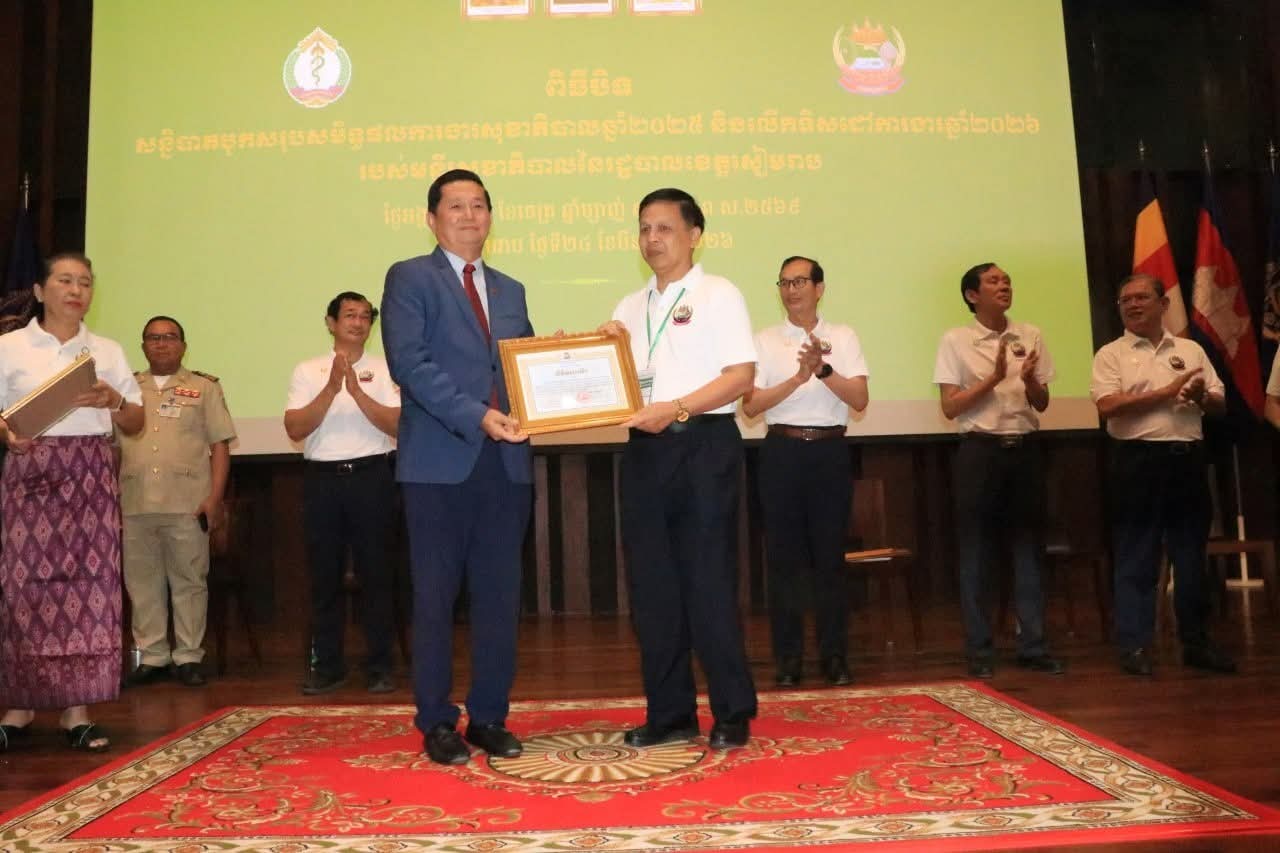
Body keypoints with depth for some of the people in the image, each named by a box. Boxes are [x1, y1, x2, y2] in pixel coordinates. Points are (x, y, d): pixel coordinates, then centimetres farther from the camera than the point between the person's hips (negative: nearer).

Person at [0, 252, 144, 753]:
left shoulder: (108, 350, 13)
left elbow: (135, 425, 12)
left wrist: (114, 401, -8)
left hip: (92, 476, 2)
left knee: (88, 580, -3)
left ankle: (77, 709, 2)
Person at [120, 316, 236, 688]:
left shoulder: (204, 387, 6)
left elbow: (220, 446, 2)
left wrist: (215, 498, -6)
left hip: (187, 504, -3)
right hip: (135, 504, 3)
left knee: (189, 581, 2)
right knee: (142, 582, 8)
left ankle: (189, 657, 11)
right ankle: (151, 657, 18)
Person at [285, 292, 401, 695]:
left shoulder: (384, 370, 5)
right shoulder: (308, 371, 9)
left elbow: (397, 425, -5)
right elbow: (295, 428, -2)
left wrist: (357, 390, -15)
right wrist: (332, 388, -13)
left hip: (371, 476, -1)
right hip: (322, 479, 1)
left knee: (375, 572, 2)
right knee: (324, 574, 7)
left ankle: (379, 666, 11)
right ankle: (327, 665, 17)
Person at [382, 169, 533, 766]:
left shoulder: (510, 291, 20)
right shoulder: (410, 278, 3)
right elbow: (408, 362, -10)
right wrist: (477, 416, -19)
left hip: (506, 462, 5)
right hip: (439, 463, -5)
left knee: (499, 596, 8)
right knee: (436, 597, 3)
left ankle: (489, 717, 20)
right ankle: (436, 723, 16)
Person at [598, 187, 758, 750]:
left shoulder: (718, 295, 0)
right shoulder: (629, 308, 17)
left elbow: (741, 375, -10)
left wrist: (677, 409, -19)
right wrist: (605, 347, -1)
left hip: (704, 445, -6)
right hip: (645, 450, 6)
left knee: (709, 581, -3)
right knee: (652, 584, 8)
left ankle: (733, 715, 11)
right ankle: (669, 713, 20)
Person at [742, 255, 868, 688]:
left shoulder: (843, 337, 8)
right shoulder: (765, 340, 5)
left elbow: (860, 399, -2)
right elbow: (751, 405, -4)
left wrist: (824, 369, -16)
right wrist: (799, 377, -14)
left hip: (830, 449, 0)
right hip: (783, 450, 0)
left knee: (830, 555, 4)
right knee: (784, 556, 2)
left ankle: (835, 657, 15)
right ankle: (788, 659, 11)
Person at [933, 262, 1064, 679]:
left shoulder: (1030, 335, 8)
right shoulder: (955, 340, -2)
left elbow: (1042, 403, 9)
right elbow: (950, 407, -7)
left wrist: (1028, 380, -12)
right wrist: (993, 378, -15)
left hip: (1025, 449, 4)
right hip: (980, 451, -3)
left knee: (1030, 548, 7)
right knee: (976, 552, 2)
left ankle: (1033, 645, 17)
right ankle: (979, 650, 11)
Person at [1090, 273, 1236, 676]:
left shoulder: (1191, 350, 14)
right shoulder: (1111, 354, 2)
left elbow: (1220, 404, 14)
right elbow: (1107, 406, -12)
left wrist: (1202, 397, -9)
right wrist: (1167, 392, -13)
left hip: (1187, 458, 4)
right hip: (1138, 460, -4)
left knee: (1191, 555, 10)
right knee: (1136, 557, 0)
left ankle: (1195, 642, 22)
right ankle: (1134, 644, 6)